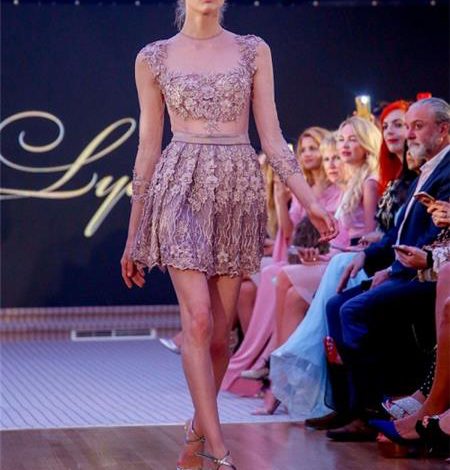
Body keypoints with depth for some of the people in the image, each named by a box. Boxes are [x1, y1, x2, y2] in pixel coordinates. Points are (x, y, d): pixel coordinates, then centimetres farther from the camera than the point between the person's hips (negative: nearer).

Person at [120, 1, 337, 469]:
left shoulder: (253, 51, 9)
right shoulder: (154, 58, 6)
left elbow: (271, 137, 7)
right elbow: (148, 147, 9)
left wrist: (310, 201, -4)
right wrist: (133, 234, 9)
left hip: (239, 190, 2)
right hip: (182, 188, -2)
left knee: (219, 333, 3)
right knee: (198, 318, -16)